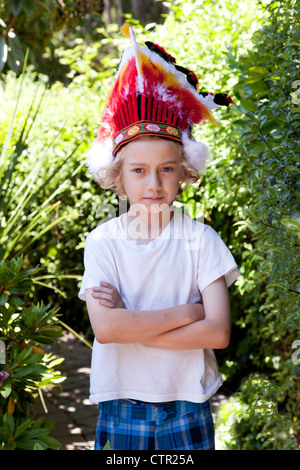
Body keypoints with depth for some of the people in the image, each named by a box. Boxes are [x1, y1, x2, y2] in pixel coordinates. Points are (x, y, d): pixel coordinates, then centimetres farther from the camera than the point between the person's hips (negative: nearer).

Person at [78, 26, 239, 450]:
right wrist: (187, 312, -17)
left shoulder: (200, 239, -6)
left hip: (187, 404, 0)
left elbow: (218, 332, -14)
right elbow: (105, 328, -18)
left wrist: (131, 324, -17)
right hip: (122, 405, 0)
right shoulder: (102, 241, -6)